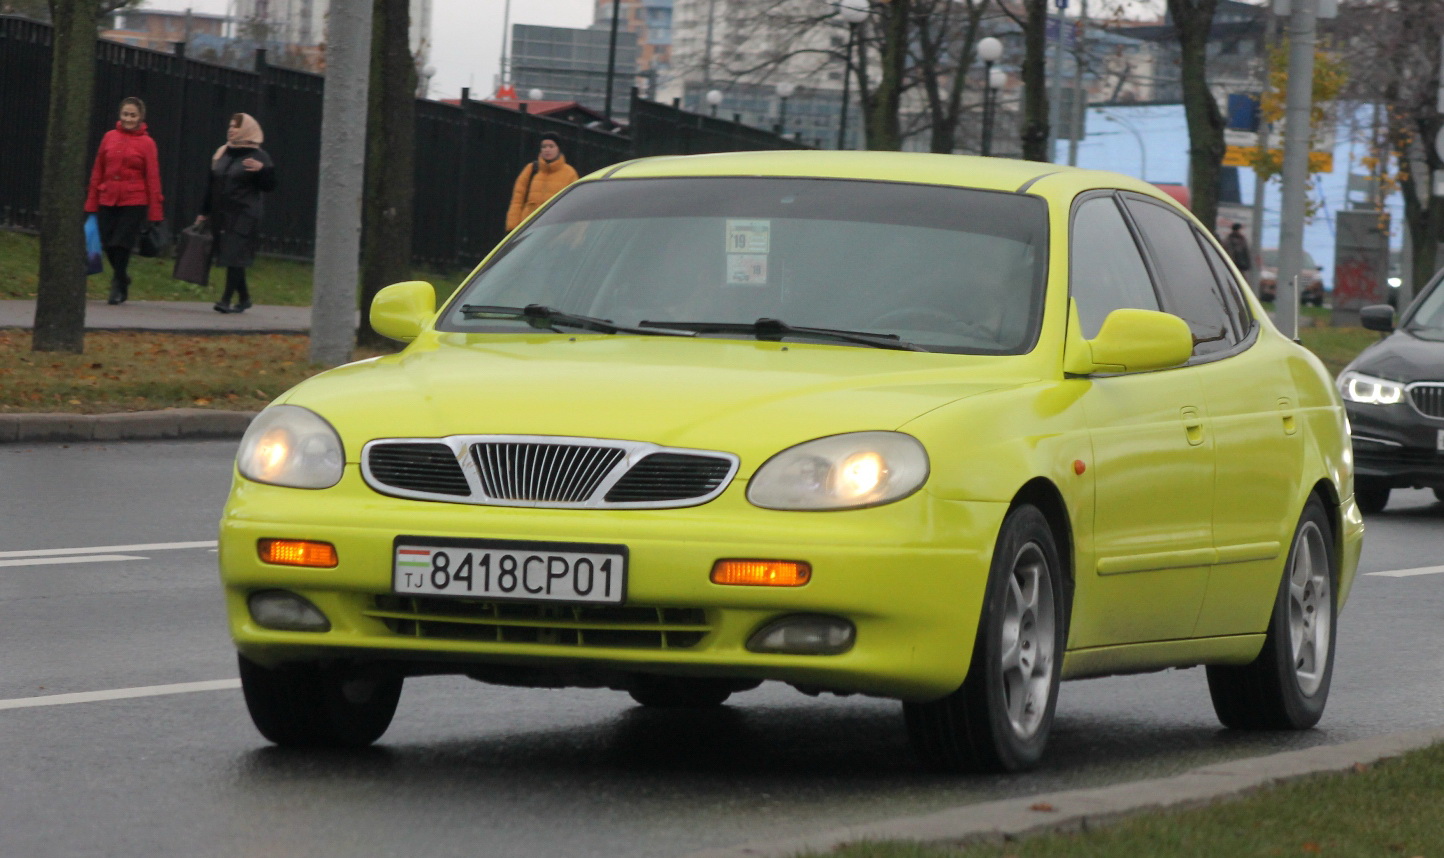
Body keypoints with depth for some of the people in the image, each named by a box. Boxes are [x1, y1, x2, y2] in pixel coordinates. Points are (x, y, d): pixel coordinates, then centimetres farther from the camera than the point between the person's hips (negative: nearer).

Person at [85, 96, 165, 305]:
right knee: (109, 246, 4)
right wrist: (91, 202, 11)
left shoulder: (146, 143, -2)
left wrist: (155, 212, -2)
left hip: (134, 203, -3)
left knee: (121, 245, -7)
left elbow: (153, 178, -1)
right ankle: (121, 280, 29)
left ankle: (118, 288, 10)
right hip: (108, 200, 3)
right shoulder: (109, 137, 7)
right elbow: (98, 171, 11)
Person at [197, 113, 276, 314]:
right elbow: (211, 186, 20)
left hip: (244, 217, -6)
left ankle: (226, 299, -12)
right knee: (230, 258, 9)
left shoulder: (258, 157, -3)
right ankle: (244, 298, 20)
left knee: (235, 257, -11)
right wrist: (204, 212, 19)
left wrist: (262, 170, -25)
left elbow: (268, 187, -6)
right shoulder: (221, 154, 15)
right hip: (221, 215, 6)